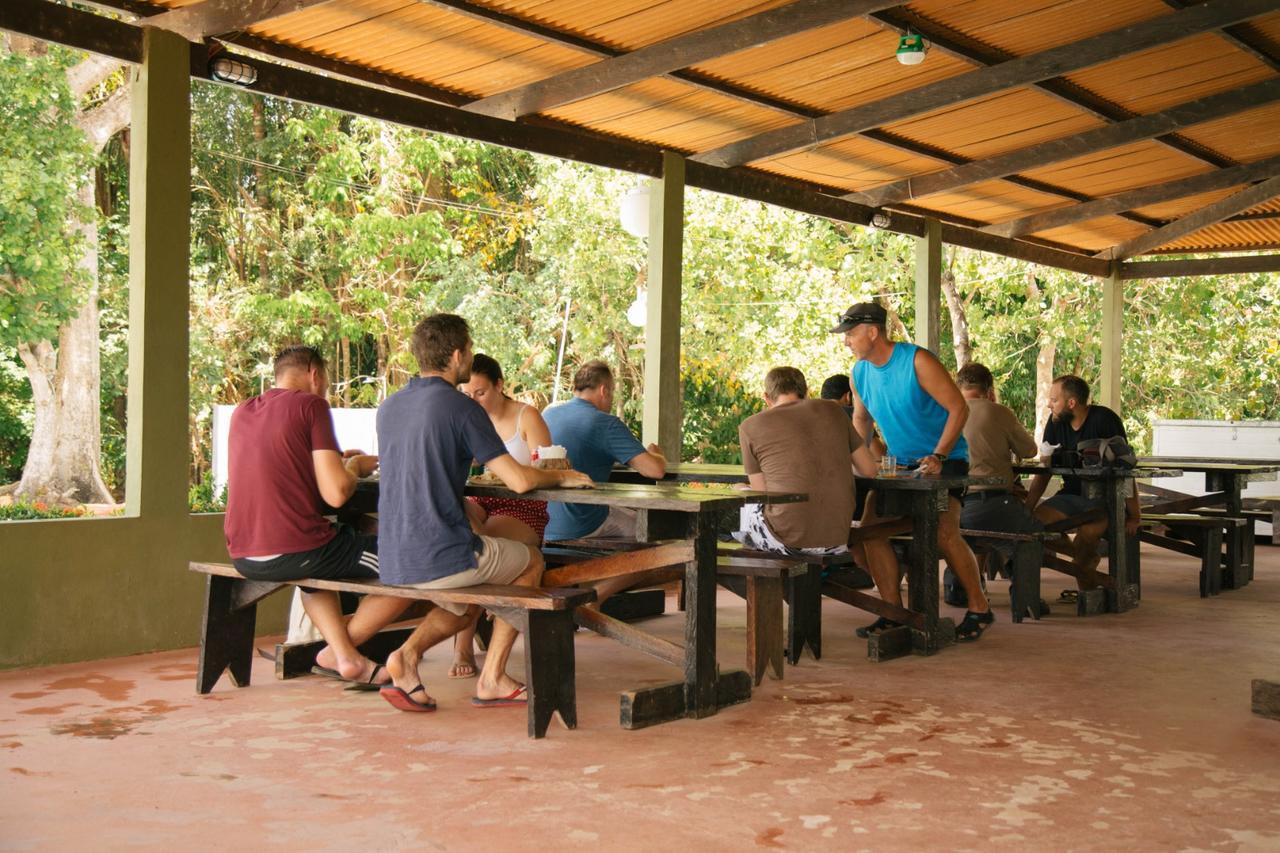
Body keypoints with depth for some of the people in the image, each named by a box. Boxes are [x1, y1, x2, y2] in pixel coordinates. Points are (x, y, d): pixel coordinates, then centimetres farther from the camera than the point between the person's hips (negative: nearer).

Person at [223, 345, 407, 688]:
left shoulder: (241, 411, 15)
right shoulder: (311, 404, -5)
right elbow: (336, 493, -13)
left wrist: (334, 459, 29)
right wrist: (355, 466, 8)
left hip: (243, 557, 8)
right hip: (295, 551, -8)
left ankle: (344, 655, 21)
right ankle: (335, 651, 15)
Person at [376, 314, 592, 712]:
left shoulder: (388, 407, 9)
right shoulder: (462, 408, -12)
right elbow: (519, 480, -14)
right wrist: (563, 476, 5)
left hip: (393, 563, 7)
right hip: (442, 557, -7)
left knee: (465, 608, 33)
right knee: (531, 561, 20)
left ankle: (408, 653, 2)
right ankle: (492, 677, 17)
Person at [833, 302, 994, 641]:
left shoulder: (918, 361, -18)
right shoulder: (860, 372, 2)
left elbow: (959, 408, -18)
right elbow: (861, 418, 19)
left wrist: (938, 457, -25)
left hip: (945, 459, -6)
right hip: (899, 462, 7)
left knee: (944, 531, -23)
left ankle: (979, 609, -3)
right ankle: (892, 610, -1)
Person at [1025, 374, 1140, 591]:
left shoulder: (1104, 420, -13)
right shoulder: (1055, 423, 4)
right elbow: (1044, 471, 6)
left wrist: (1134, 516, -18)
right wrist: (1026, 509, -5)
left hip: (1104, 497, -5)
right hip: (1071, 494, 6)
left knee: (1087, 533, -33)